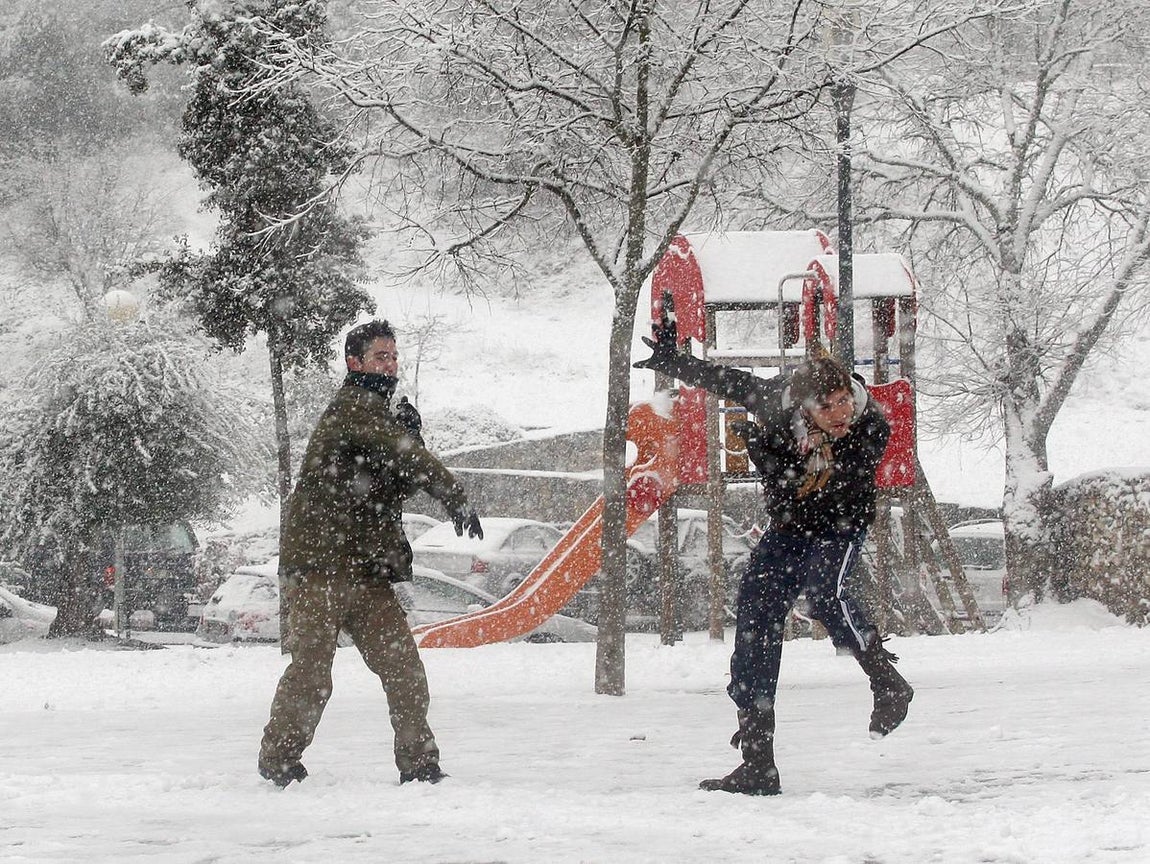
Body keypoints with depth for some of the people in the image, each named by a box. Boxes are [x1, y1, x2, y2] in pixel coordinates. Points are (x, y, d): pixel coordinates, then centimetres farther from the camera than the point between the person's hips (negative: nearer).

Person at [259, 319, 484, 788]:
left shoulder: (377, 414, 22)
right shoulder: (355, 407, -8)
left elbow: (397, 486, 15)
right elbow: (404, 453, -21)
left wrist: (409, 438, -2)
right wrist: (454, 495, -24)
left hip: (367, 569, 9)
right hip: (321, 561, -9)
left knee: (403, 668, 1)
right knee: (311, 668, -7)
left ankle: (419, 763, 4)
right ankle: (279, 758, 5)